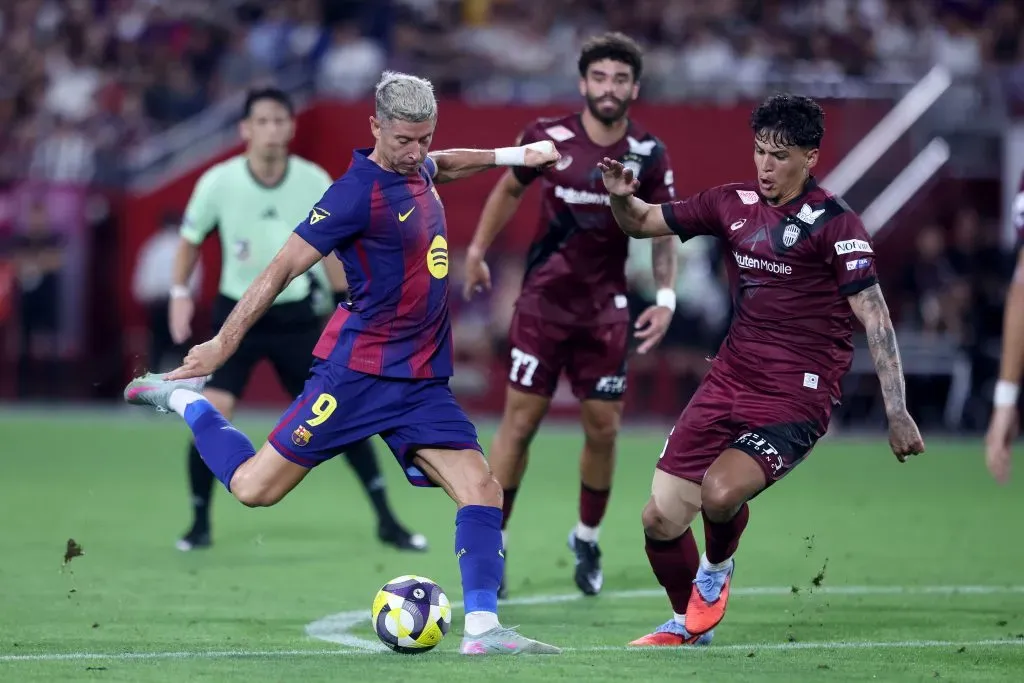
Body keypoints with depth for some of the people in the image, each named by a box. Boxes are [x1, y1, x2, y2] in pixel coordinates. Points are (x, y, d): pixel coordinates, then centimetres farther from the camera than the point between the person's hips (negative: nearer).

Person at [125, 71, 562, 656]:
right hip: (358, 373, -7)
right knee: (255, 488, -4)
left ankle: (483, 627, -8)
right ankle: (184, 398, 20)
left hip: (422, 380, 7)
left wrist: (512, 156, 32)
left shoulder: (416, 170, 9)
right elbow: (285, 266, -14)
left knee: (482, 490, -9)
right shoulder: (359, 190, -15)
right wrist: (225, 342, -13)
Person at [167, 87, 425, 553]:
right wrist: (180, 294, -3)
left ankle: (387, 521, 9)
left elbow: (330, 251, 4)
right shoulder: (219, 183, -14)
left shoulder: (315, 183, -10)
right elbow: (191, 240, 4)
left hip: (296, 315, 1)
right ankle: (199, 523, 3)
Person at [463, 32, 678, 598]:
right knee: (520, 420, -5)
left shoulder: (648, 155, -6)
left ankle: (587, 539, 24)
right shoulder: (548, 139, -9)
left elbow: (663, 231, 4)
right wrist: (477, 249, 12)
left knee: (602, 428, 3)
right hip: (542, 300, -2)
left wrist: (665, 297, -7)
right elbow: (509, 190, 10)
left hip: (605, 308, 2)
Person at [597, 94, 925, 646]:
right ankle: (687, 624, 27)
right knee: (660, 519, 0)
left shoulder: (834, 223, -10)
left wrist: (897, 412, -16)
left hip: (796, 398, -6)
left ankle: (715, 572, 8)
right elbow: (644, 223, 18)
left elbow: (874, 316, -12)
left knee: (721, 490, -28)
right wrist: (622, 198, -6)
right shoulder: (734, 203, 7)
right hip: (729, 381, 6)